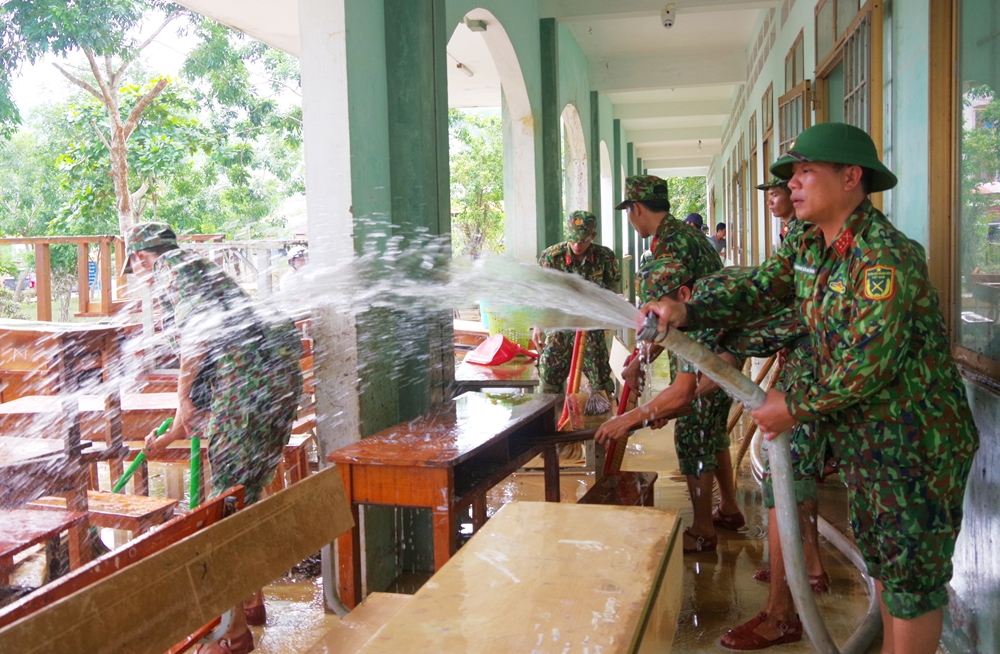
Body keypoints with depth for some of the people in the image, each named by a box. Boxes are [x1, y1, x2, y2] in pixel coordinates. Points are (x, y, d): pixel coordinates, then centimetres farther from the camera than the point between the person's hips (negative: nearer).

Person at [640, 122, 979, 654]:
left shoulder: (886, 259, -27)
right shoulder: (812, 247, 3)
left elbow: (866, 366, -27)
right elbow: (760, 289, 3)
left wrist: (795, 408, -15)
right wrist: (688, 313, -14)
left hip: (915, 443, -9)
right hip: (865, 437, 9)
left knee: (912, 573, 3)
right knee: (880, 553, 22)